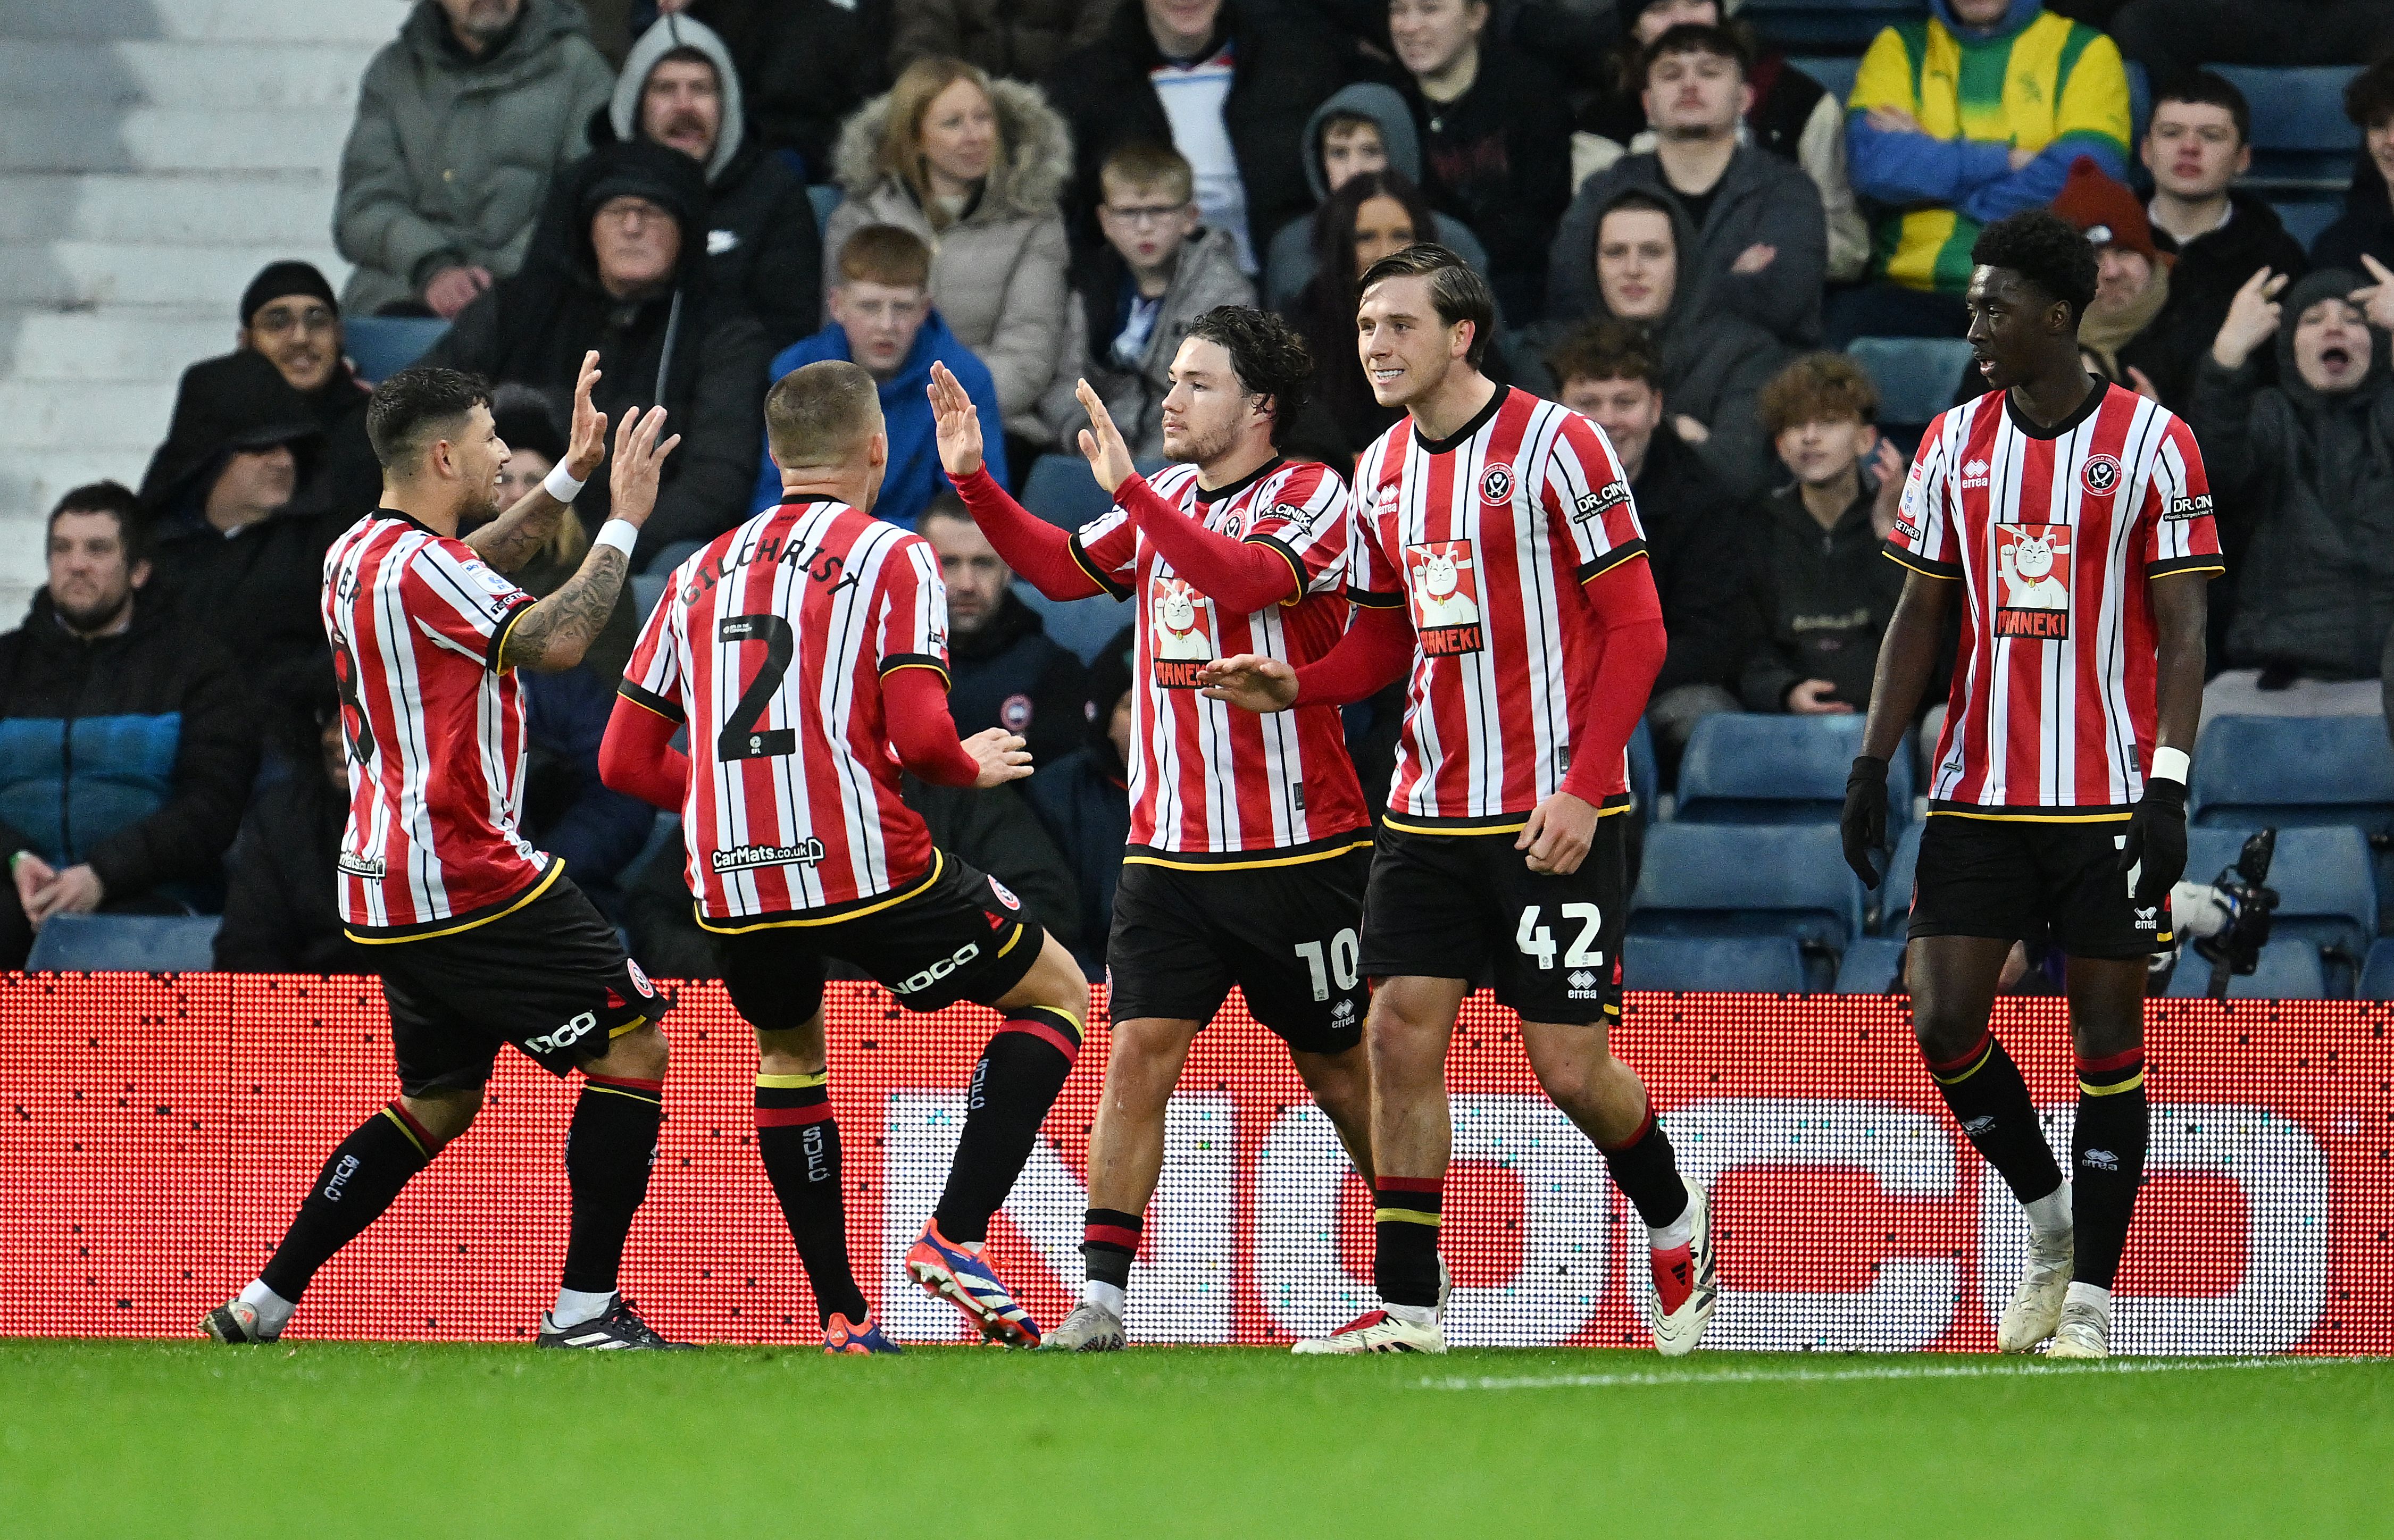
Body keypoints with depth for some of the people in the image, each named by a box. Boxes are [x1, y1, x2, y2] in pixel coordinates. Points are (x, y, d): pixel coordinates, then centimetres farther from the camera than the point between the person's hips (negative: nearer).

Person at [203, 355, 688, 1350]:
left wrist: (571, 478, 25)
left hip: (389, 885, 10)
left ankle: (262, 1307, 15)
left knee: (441, 1099, 18)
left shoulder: (358, 553, 13)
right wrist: (623, 522, -15)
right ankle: (584, 1309, -8)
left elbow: (482, 564, 32)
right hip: (463, 878, -10)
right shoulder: (418, 566, -17)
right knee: (633, 1045, -4)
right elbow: (555, 641, -25)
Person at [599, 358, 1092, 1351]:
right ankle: (956, 1237, 0)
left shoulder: (702, 573, 15)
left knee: (789, 1053, 31)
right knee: (1057, 992, 15)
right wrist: (975, 768, 9)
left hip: (732, 884, 5)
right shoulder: (892, 558, -1)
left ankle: (840, 1314, 20)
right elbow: (920, 738, -13)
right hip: (866, 862, -5)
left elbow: (625, 762, 14)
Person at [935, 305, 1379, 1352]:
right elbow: (1064, 568, 21)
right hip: (1169, 851, 5)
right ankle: (1102, 1296, -10)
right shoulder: (1167, 496, 10)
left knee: (1337, 1070, 6)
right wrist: (974, 481, 10)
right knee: (1139, 1052, -8)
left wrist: (1129, 490, -33)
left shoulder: (1312, 496, -9)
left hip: (1297, 851, -5)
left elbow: (1246, 578, -28)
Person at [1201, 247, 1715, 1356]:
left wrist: (1584, 788, -17)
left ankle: (1675, 1225, 23)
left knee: (1570, 1064, -5)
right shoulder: (1383, 471, 10)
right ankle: (1407, 1306, 1)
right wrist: (1295, 688, 0)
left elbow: (1636, 627, -10)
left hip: (1553, 814, -6)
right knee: (1400, 1035, -4)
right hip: (1429, 809, 6)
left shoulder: (1555, 446, -10)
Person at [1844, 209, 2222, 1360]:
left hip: (2108, 792, -4)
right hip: (1979, 791, 4)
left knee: (2108, 1037, -1)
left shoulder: (2150, 442, -4)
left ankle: (2089, 1300, 5)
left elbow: (2182, 630, -5)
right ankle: (2052, 1221, 19)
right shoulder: (1954, 441, 9)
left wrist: (2168, 786, -14)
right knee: (1943, 1021, -4)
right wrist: (1872, 762, 4)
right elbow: (1920, 615, 13)